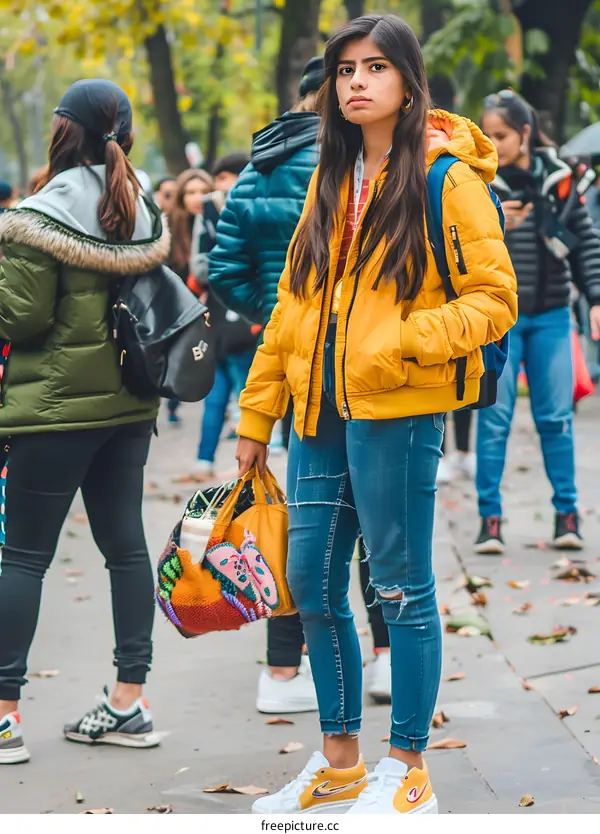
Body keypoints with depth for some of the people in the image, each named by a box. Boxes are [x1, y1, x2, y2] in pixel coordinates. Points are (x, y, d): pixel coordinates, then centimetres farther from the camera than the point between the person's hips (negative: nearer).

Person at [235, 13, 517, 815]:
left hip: (397, 411, -7)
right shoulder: (331, 178, 15)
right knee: (312, 585, 10)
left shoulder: (446, 178, -5)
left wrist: (407, 342, -24)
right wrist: (256, 416, 15)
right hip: (320, 412, 7)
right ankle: (340, 763, 25)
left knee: (401, 588, 1)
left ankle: (408, 769, 15)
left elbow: (495, 298, -8)